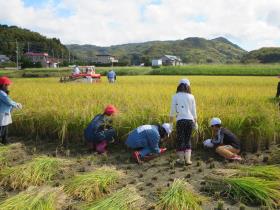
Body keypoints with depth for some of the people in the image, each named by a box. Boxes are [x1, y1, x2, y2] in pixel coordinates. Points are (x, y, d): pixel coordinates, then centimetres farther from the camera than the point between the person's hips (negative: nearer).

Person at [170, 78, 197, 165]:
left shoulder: (175, 96, 1)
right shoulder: (191, 96, 7)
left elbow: (173, 111, 3)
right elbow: (194, 111, 10)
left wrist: (171, 122, 12)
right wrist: (196, 122, 20)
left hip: (180, 120, -2)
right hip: (190, 120, 2)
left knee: (180, 140, 10)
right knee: (188, 140, 13)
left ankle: (181, 159, 17)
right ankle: (188, 159, 11)